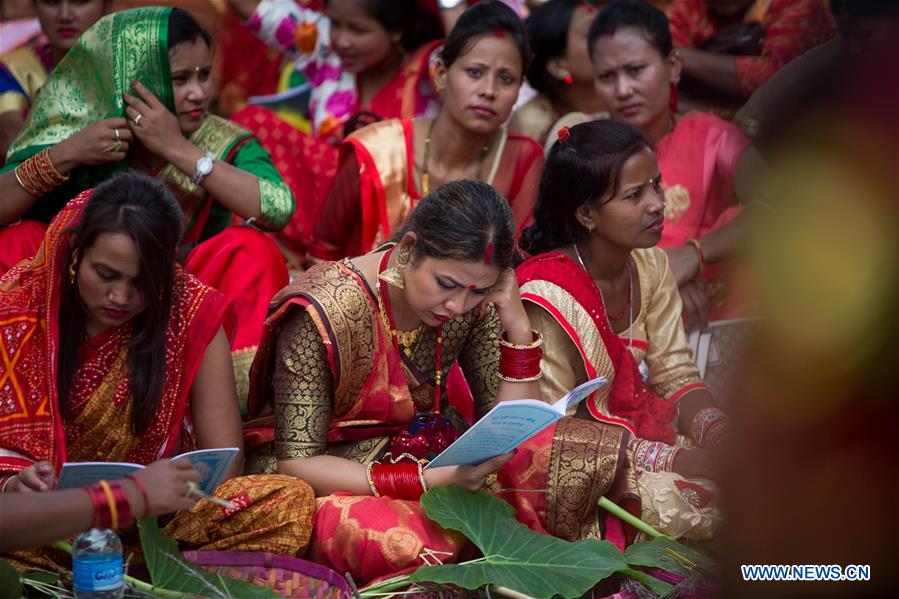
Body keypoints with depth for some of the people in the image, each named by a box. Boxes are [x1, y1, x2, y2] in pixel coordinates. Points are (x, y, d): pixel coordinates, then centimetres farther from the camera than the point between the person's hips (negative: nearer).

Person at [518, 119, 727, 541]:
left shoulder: (650, 264, 1)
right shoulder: (551, 298, -22)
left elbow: (676, 374, 4)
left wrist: (720, 434, -18)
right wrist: (675, 460, -26)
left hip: (641, 426, 7)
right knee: (682, 499, -28)